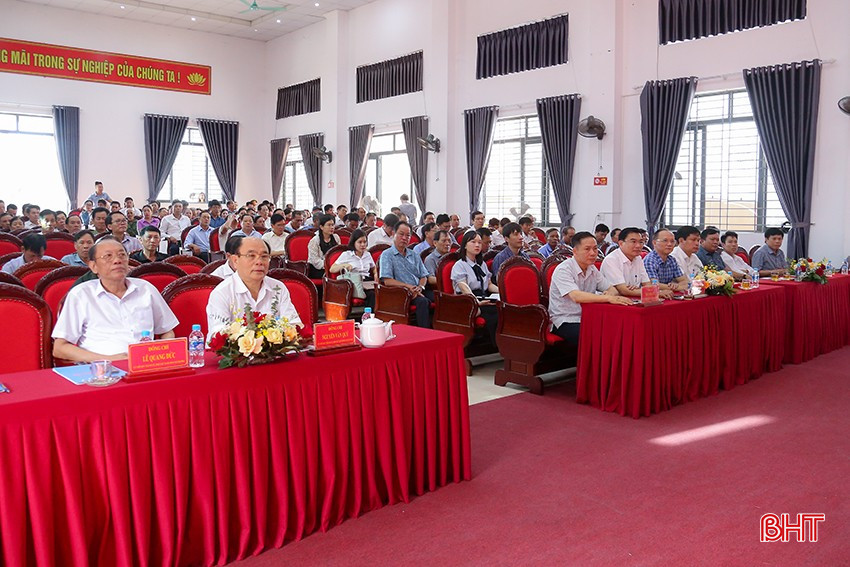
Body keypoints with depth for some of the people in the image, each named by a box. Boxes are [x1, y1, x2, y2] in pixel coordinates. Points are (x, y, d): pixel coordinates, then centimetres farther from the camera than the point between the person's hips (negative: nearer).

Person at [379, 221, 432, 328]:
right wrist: (408, 286, -16)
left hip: (419, 291, 6)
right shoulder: (387, 255, 3)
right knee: (423, 301, -34)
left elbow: (424, 276, 18)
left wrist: (420, 287, -5)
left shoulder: (414, 255, 23)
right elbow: (387, 281, -8)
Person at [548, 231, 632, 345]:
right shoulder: (563, 270, -14)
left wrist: (610, 294, -15)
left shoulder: (592, 269, 10)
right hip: (565, 322, -7)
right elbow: (576, 296, -28)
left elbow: (612, 289, 11)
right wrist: (609, 298, -36)